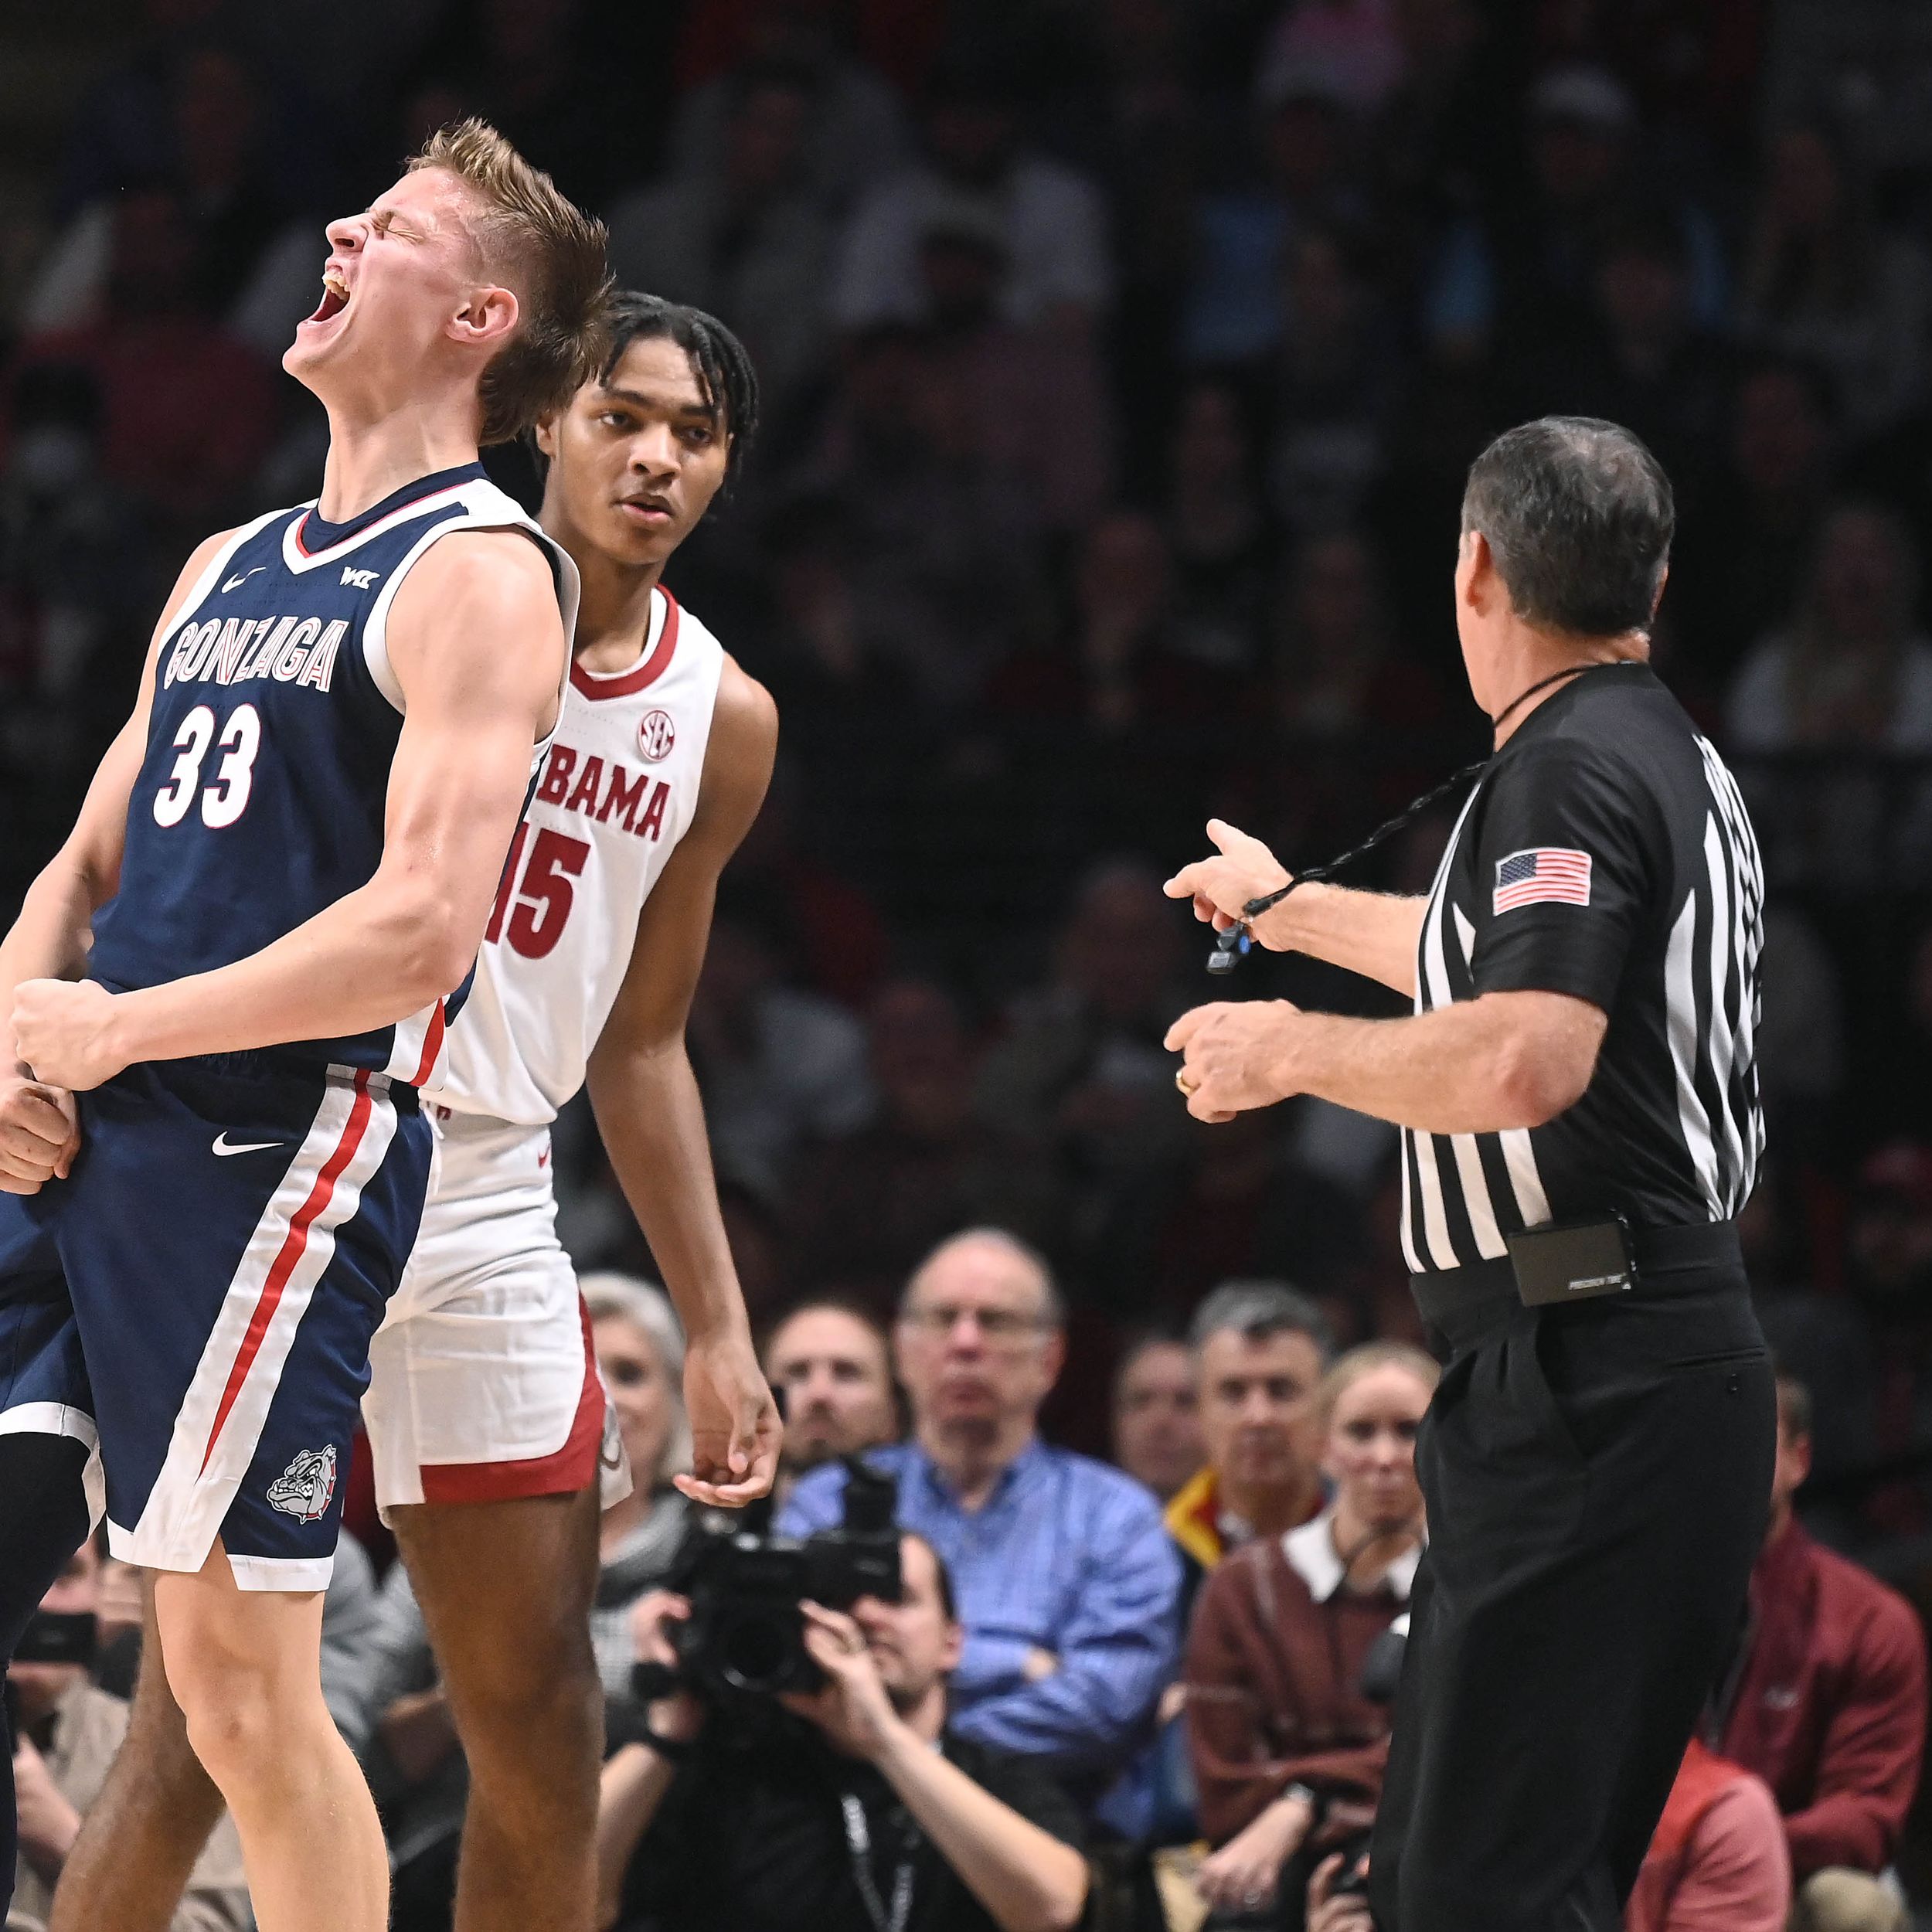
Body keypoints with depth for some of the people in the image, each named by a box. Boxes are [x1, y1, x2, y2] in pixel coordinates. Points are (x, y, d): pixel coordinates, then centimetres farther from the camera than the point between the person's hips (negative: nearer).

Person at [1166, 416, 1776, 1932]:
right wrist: (1291, 907, 56)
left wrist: (1295, 1048, -10)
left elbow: (1524, 1058, -27)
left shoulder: (1571, 769, -12)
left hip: (1594, 1385, -10)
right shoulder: (1673, 757, 19)